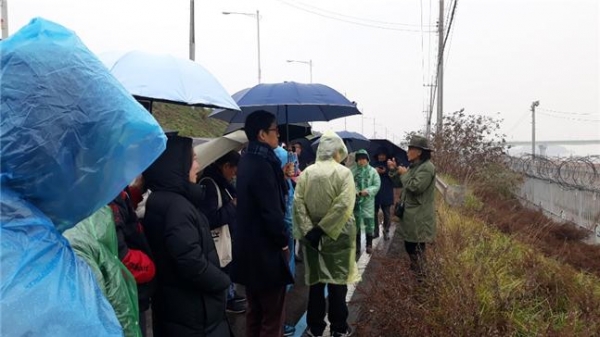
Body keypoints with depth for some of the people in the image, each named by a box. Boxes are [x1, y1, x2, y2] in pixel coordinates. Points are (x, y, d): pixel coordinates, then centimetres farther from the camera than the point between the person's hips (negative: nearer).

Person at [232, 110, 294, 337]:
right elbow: (272, 211, -22)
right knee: (273, 315, 2)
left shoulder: (247, 161, 10)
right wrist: (283, 240, -9)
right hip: (266, 250, -10)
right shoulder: (262, 165, -20)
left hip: (249, 247, 10)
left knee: (255, 311, 20)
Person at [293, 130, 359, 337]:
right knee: (337, 280, 8)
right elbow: (344, 205, -19)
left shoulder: (307, 172, -1)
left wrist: (308, 230, -12)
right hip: (337, 235, -3)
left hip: (311, 234, 3)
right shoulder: (343, 172, -9)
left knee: (315, 280, 12)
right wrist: (323, 228, -17)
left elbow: (298, 202, -9)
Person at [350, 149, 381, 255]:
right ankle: (357, 245, 21)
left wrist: (367, 191, -18)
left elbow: (377, 185, -4)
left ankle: (369, 244, 18)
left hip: (368, 201, -1)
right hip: (355, 201, 1)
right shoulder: (352, 170, 1)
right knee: (356, 223, 9)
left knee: (369, 223, 3)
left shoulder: (373, 171, 0)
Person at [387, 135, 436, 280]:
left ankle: (419, 277, 15)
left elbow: (415, 187, -26)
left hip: (419, 216, -10)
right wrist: (394, 170, 4)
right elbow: (401, 182, 18)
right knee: (409, 244, 19)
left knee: (417, 247, 1)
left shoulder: (427, 167, -18)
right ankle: (414, 271, 35)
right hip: (410, 213, 10)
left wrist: (404, 174, -12)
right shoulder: (414, 166, 12)